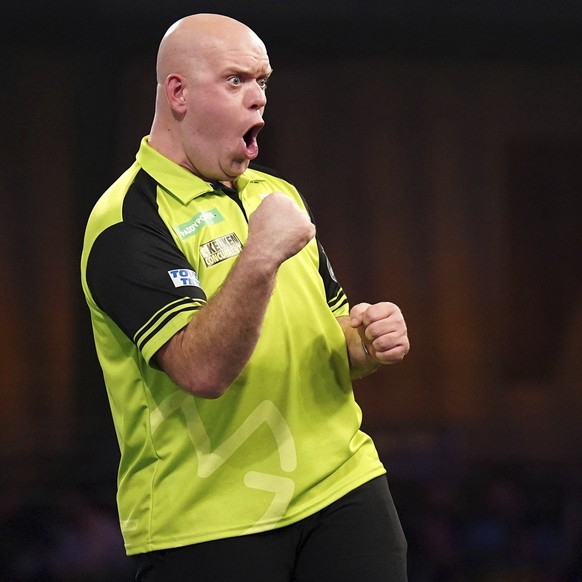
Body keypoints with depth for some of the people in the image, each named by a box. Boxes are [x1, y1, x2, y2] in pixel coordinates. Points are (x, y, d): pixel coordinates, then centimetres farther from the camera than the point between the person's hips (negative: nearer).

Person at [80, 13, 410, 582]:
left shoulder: (276, 193, 17)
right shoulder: (128, 221, -11)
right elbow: (202, 370, -23)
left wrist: (366, 343, 2)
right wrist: (260, 260, -34)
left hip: (341, 485, 6)